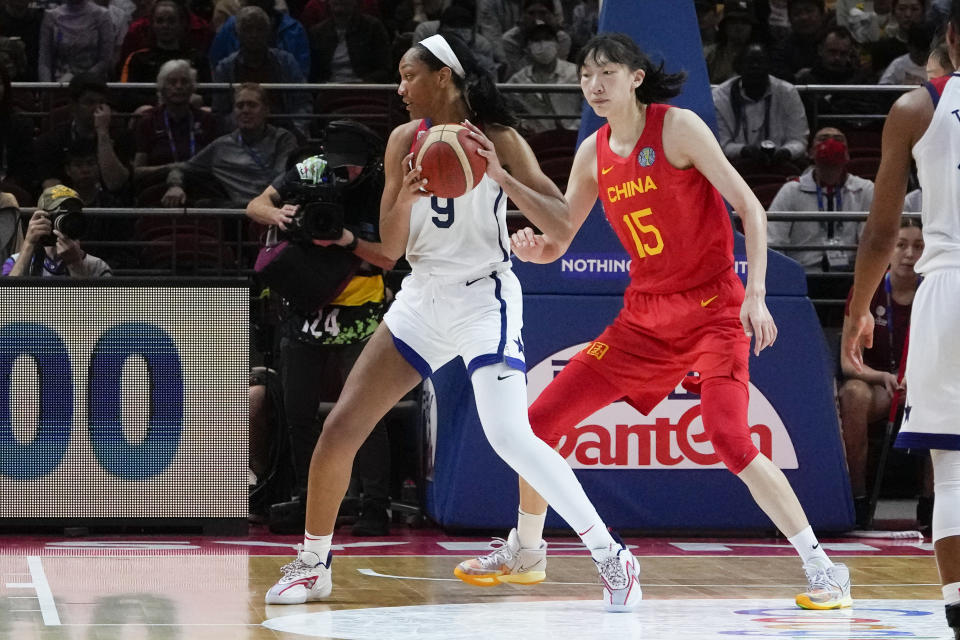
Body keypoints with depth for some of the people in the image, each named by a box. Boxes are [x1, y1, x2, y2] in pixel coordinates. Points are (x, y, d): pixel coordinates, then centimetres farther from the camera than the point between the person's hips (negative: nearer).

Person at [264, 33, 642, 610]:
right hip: (423, 300, 5)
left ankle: (612, 556, -15)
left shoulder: (498, 140, -8)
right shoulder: (406, 140, 4)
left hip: (485, 301, -5)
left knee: (510, 436, -24)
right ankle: (313, 566, 17)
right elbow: (389, 249, 4)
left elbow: (562, 222, -16)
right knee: (340, 430, 0)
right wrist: (404, 196, -16)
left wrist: (500, 177, -28)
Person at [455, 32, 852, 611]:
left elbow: (749, 205, -12)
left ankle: (823, 569, -17)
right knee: (539, 422, 7)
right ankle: (524, 550, 28)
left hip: (712, 309, -7)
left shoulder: (678, 128, -12)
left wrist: (756, 293, -21)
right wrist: (534, 247, -12)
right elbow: (559, 241, 12)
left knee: (731, 440, -25)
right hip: (645, 315, 7)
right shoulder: (593, 152, 6)